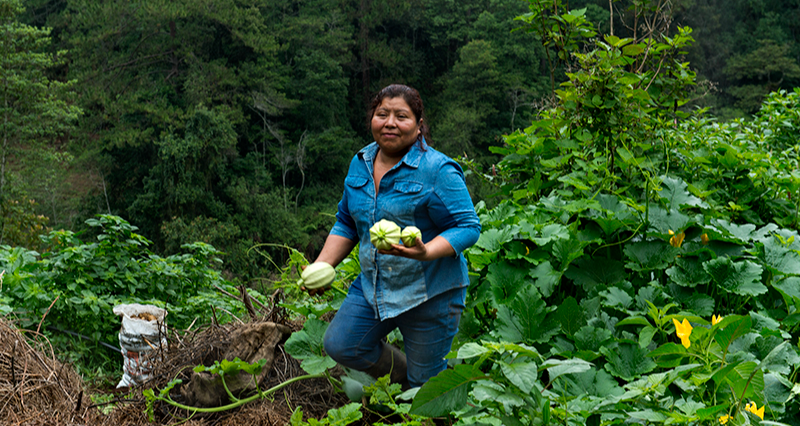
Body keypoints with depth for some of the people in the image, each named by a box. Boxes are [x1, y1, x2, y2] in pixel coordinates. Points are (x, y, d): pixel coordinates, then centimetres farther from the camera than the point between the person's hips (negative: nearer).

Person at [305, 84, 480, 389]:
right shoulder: (360, 164, 6)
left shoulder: (438, 170, -16)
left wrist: (426, 252, -34)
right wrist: (322, 266, 2)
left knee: (423, 384, 3)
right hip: (373, 287, 6)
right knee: (339, 345, -1)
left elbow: (468, 226, -17)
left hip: (429, 293, -6)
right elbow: (346, 224, 16)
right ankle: (404, 378, 23)